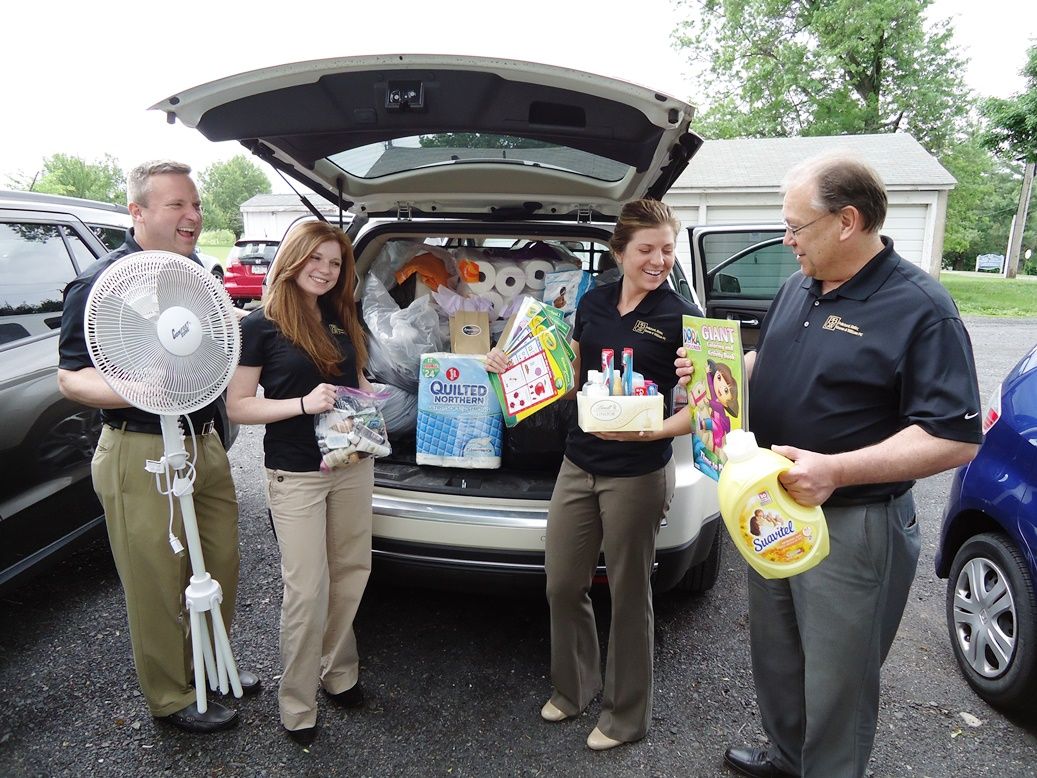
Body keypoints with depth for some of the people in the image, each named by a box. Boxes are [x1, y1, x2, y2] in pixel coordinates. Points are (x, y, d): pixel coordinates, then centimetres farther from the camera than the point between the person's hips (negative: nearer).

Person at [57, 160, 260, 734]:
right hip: (142, 455, -8)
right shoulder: (102, 283, -15)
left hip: (204, 443, 8)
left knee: (221, 565, 18)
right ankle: (171, 698, 26)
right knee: (159, 585, 6)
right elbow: (70, 378, -15)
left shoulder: (194, 270, 10)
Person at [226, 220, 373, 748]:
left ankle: (339, 673, 32)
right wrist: (304, 404, -22)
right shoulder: (260, 326, -7)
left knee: (352, 573, 13)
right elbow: (237, 407, -9)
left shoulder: (342, 319, 9)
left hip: (353, 467, 6)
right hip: (296, 476, -5)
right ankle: (297, 707, 15)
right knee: (306, 591, -2)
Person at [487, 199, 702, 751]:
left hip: (638, 474, -5)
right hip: (578, 464, 6)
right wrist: (515, 367, 1)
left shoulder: (681, 317, -10)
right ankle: (572, 688, 40)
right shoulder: (592, 303, 6)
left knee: (628, 596, 10)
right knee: (562, 585, 15)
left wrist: (648, 431, -27)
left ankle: (625, 716, 31)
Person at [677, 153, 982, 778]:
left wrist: (834, 470, -29)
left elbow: (954, 438, -22)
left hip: (852, 528, -8)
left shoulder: (920, 308, -18)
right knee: (775, 657, 24)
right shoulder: (799, 288, 6)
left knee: (836, 681, 10)